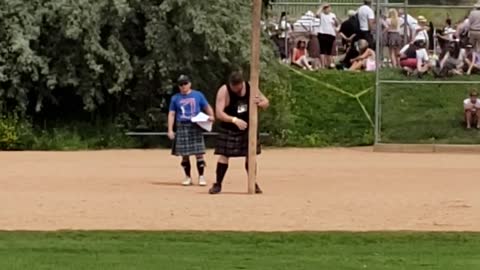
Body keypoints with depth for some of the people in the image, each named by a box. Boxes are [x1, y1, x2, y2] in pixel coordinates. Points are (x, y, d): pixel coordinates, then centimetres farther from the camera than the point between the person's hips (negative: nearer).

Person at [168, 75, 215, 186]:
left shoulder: (198, 95, 7)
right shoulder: (175, 98, 9)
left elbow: (207, 107, 11)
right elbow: (171, 114, 10)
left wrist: (211, 116, -10)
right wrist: (170, 130, 2)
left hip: (196, 127, -1)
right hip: (182, 128, 1)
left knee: (199, 154, -7)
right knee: (184, 155, 2)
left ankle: (201, 177, -2)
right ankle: (188, 177, 13)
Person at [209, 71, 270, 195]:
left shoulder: (250, 87, -6)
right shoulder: (224, 91, -17)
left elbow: (266, 102, 3)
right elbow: (219, 113, -23)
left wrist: (260, 103, -22)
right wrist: (235, 120, -36)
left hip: (247, 127, 3)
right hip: (229, 129, -3)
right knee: (224, 155, -6)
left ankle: (253, 184, 16)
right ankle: (218, 184, 1)